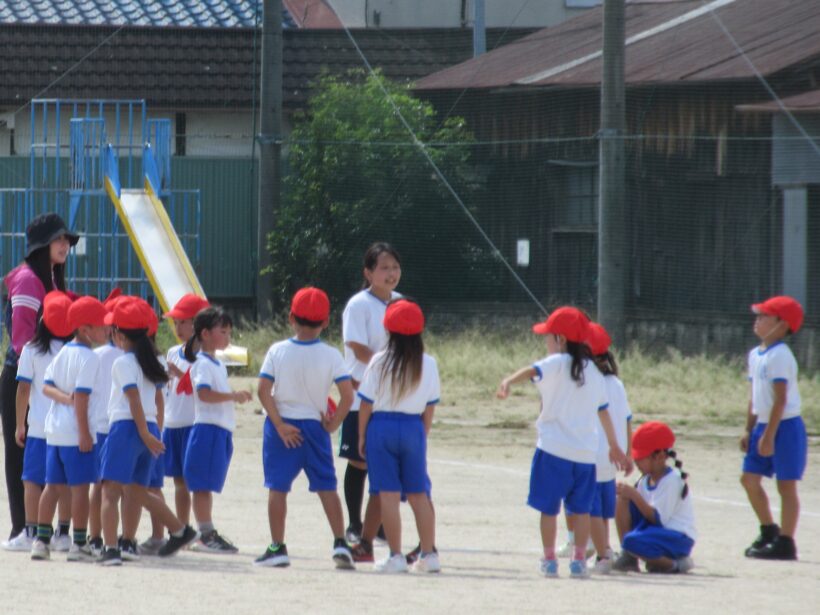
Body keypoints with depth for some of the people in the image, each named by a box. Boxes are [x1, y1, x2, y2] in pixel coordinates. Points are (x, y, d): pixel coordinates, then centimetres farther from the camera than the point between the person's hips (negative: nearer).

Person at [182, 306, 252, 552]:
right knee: (203, 484, -6)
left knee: (209, 485, 11)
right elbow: (204, 393, -24)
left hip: (221, 430, 9)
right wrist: (233, 396, -24)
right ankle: (206, 535, -7)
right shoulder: (202, 364, -11)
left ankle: (209, 534, 13)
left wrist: (237, 396, 11)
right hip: (207, 428, -9)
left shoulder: (218, 365, 19)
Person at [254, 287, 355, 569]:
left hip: (281, 426, -1)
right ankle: (340, 543, 0)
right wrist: (333, 424, 0)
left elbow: (263, 390, -11)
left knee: (277, 487, 6)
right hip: (315, 426, 1)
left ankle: (277, 547, 6)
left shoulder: (277, 351, -5)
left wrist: (279, 424, -8)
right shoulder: (331, 355, -6)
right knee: (327, 487, 8)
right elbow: (348, 395, -11)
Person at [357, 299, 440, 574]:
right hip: (414, 428, 3)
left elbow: (366, 403, -5)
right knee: (419, 494, 11)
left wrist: (362, 436, 4)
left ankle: (395, 556, -2)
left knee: (388, 494, 0)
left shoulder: (379, 362, -8)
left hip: (382, 426, -3)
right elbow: (430, 406, 5)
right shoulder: (428, 364, 0)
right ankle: (429, 554, 11)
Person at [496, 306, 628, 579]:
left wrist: (509, 381, -45)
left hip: (553, 448, -5)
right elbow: (604, 411, 21)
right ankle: (579, 560, 8)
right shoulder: (593, 371, 13)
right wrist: (614, 446, 31)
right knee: (581, 508, 11)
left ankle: (549, 559, 6)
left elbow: (532, 371, -26)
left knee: (549, 506, 4)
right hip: (586, 451, 5)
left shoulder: (557, 363, -4)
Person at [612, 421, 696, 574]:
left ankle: (675, 564, -13)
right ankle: (628, 557, -4)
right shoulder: (645, 480, 10)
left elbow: (658, 518, -21)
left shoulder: (672, 480, -17)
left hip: (679, 538, -9)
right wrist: (629, 494, -8)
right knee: (622, 501, -4)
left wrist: (635, 496, -23)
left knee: (632, 541, -34)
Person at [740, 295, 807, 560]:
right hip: (763, 425, 9)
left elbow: (780, 400, -19)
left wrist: (769, 436, -20)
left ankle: (785, 542, 1)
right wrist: (749, 430, 15)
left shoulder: (780, 356, -16)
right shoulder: (755, 355, 11)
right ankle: (769, 531, 26)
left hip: (785, 426, -9)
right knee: (750, 478, 10)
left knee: (786, 485, -3)